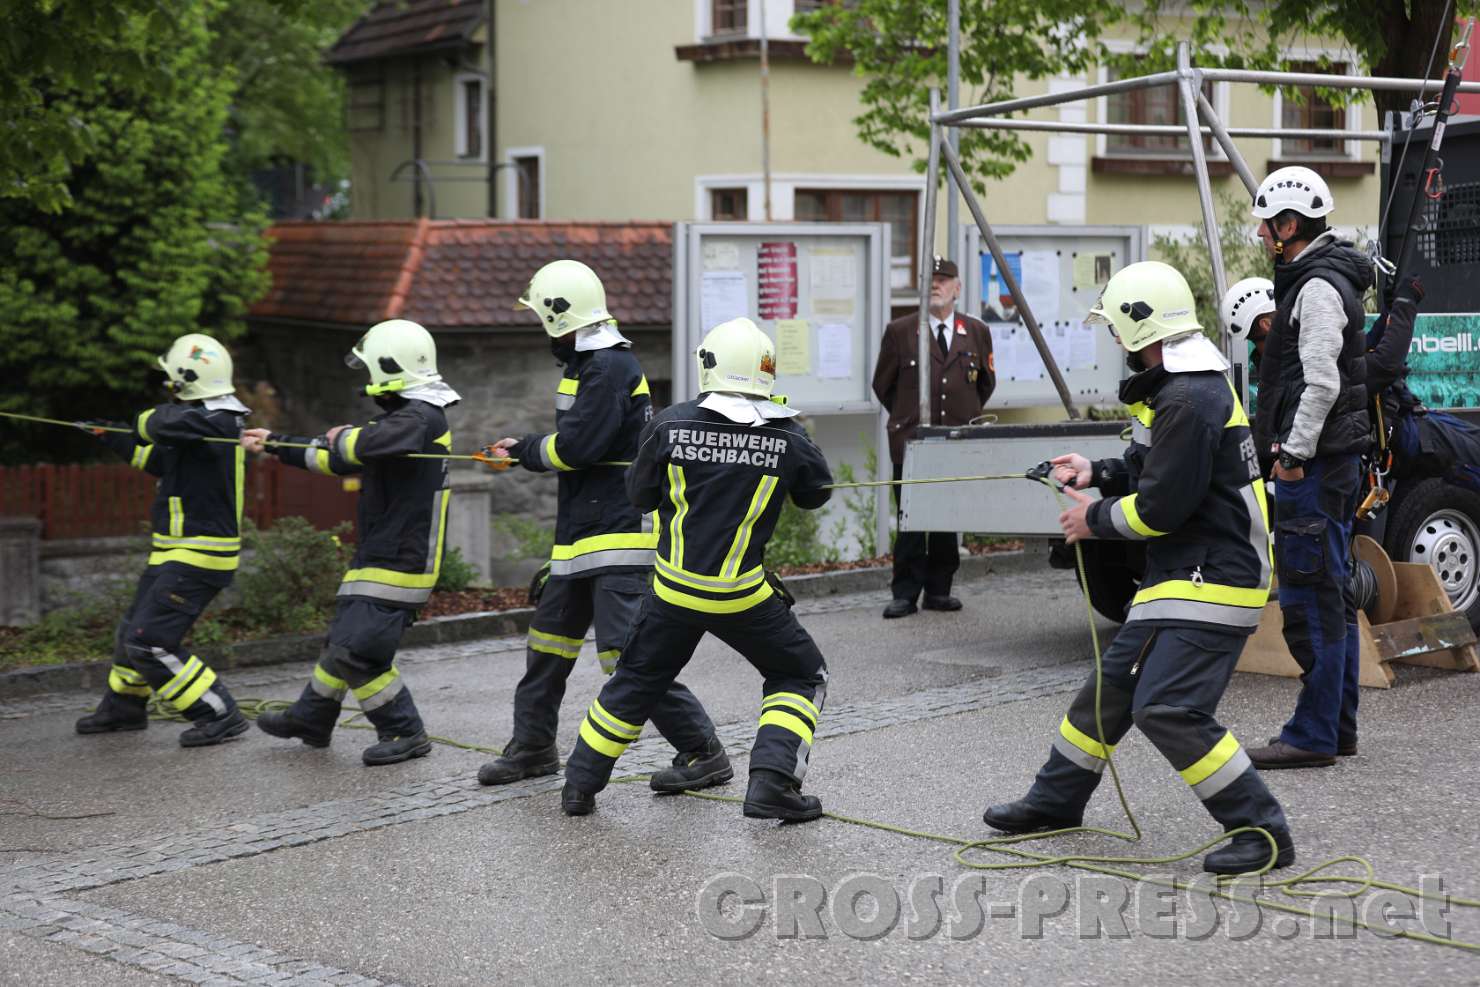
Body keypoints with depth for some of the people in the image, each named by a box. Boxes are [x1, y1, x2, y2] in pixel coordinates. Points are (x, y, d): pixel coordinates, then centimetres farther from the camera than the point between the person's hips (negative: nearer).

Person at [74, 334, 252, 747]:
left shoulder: (217, 422, -20)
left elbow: (164, 424, -37)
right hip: (177, 552, 10)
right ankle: (123, 707, 42)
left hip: (197, 557, -10)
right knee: (134, 630, 23)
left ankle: (220, 716, -10)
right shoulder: (206, 419, 11)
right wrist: (114, 439, 30)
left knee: (148, 642, -14)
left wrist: (145, 420, -13)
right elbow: (163, 461, 25)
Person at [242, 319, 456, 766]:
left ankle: (406, 734, 0)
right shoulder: (404, 416, 15)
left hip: (398, 565, -10)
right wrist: (274, 443, 28)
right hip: (375, 560, 10)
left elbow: (368, 444, -39)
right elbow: (341, 459, 24)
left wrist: (342, 436, -15)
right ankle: (310, 720, 35)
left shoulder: (420, 418, -18)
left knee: (356, 650, -11)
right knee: (343, 641, 20)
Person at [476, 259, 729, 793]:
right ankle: (532, 748, 31)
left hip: (619, 535, -11)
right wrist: (523, 449, 9)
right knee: (548, 641, 17)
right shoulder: (588, 364, 16)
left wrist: (523, 451, -4)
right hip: (582, 536, 11)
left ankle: (704, 754, -8)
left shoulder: (610, 367, -16)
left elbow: (575, 447, -21)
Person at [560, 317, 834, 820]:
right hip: (742, 596, -2)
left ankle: (580, 785, 28)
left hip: (674, 589, 2)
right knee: (800, 677, 17)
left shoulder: (671, 425, -9)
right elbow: (816, 492, 9)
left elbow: (640, 494, 3)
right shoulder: (787, 438, -10)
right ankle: (771, 783, 1)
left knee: (636, 681, 21)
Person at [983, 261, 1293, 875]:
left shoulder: (1189, 401, -22)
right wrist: (1099, 475, 13)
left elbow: (1162, 506, -23)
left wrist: (1096, 520, -7)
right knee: (1113, 684, 18)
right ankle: (1055, 801, 34)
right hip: (1180, 578, 11)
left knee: (1168, 709, -17)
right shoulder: (1186, 388, 13)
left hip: (1211, 583, -11)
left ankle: (1262, 832, -10)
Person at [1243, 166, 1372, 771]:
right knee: (1332, 594, 14)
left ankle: (1313, 735, -5)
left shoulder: (1319, 287, -15)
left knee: (1311, 599, -8)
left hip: (1314, 465, -11)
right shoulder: (1324, 279, 18)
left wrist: (1294, 454, -19)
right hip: (1332, 459, 11)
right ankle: (1339, 726, 21)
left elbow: (1321, 383, -22)